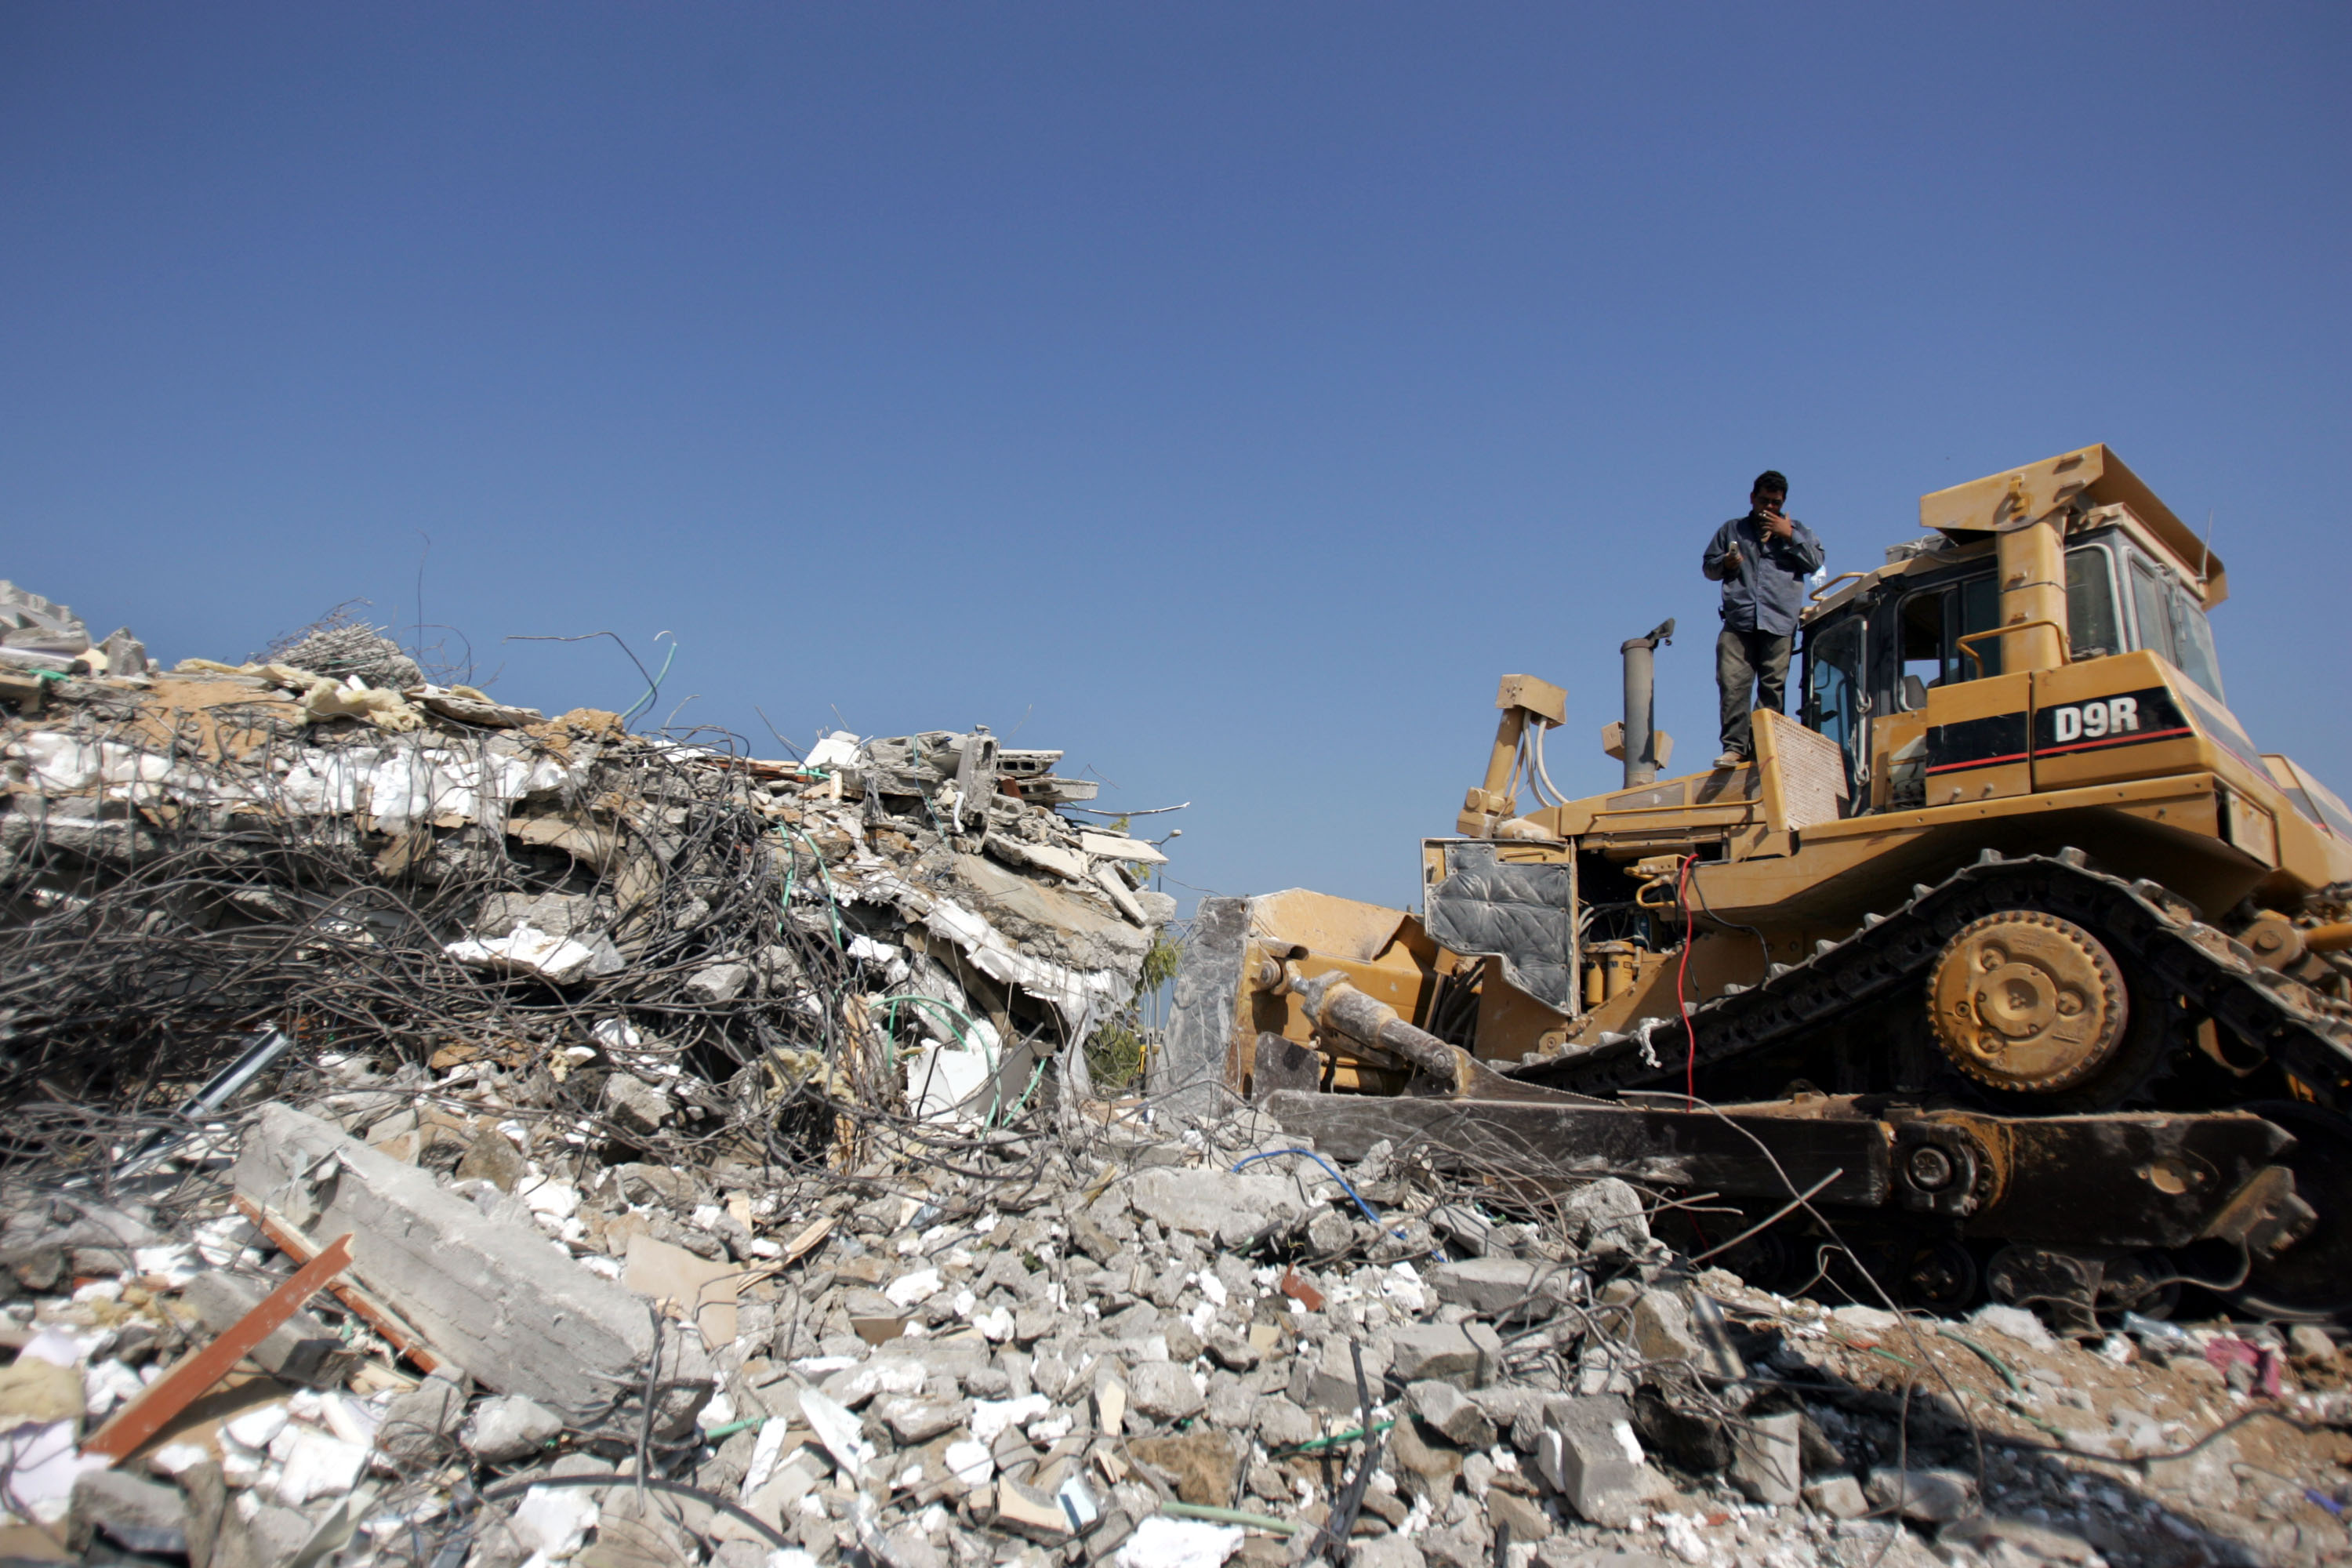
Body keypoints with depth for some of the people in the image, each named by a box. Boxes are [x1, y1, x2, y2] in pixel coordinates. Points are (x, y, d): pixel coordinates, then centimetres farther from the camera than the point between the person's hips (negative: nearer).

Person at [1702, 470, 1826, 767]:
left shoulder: (1796, 530, 21)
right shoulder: (1732, 530, 22)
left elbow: (1816, 562, 10)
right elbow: (1708, 567, 22)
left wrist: (1790, 536, 1)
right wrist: (1725, 563, 1)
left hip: (1779, 622, 0)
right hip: (1738, 620, 0)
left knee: (1772, 686, -6)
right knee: (1732, 683, -12)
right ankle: (1735, 746, -13)